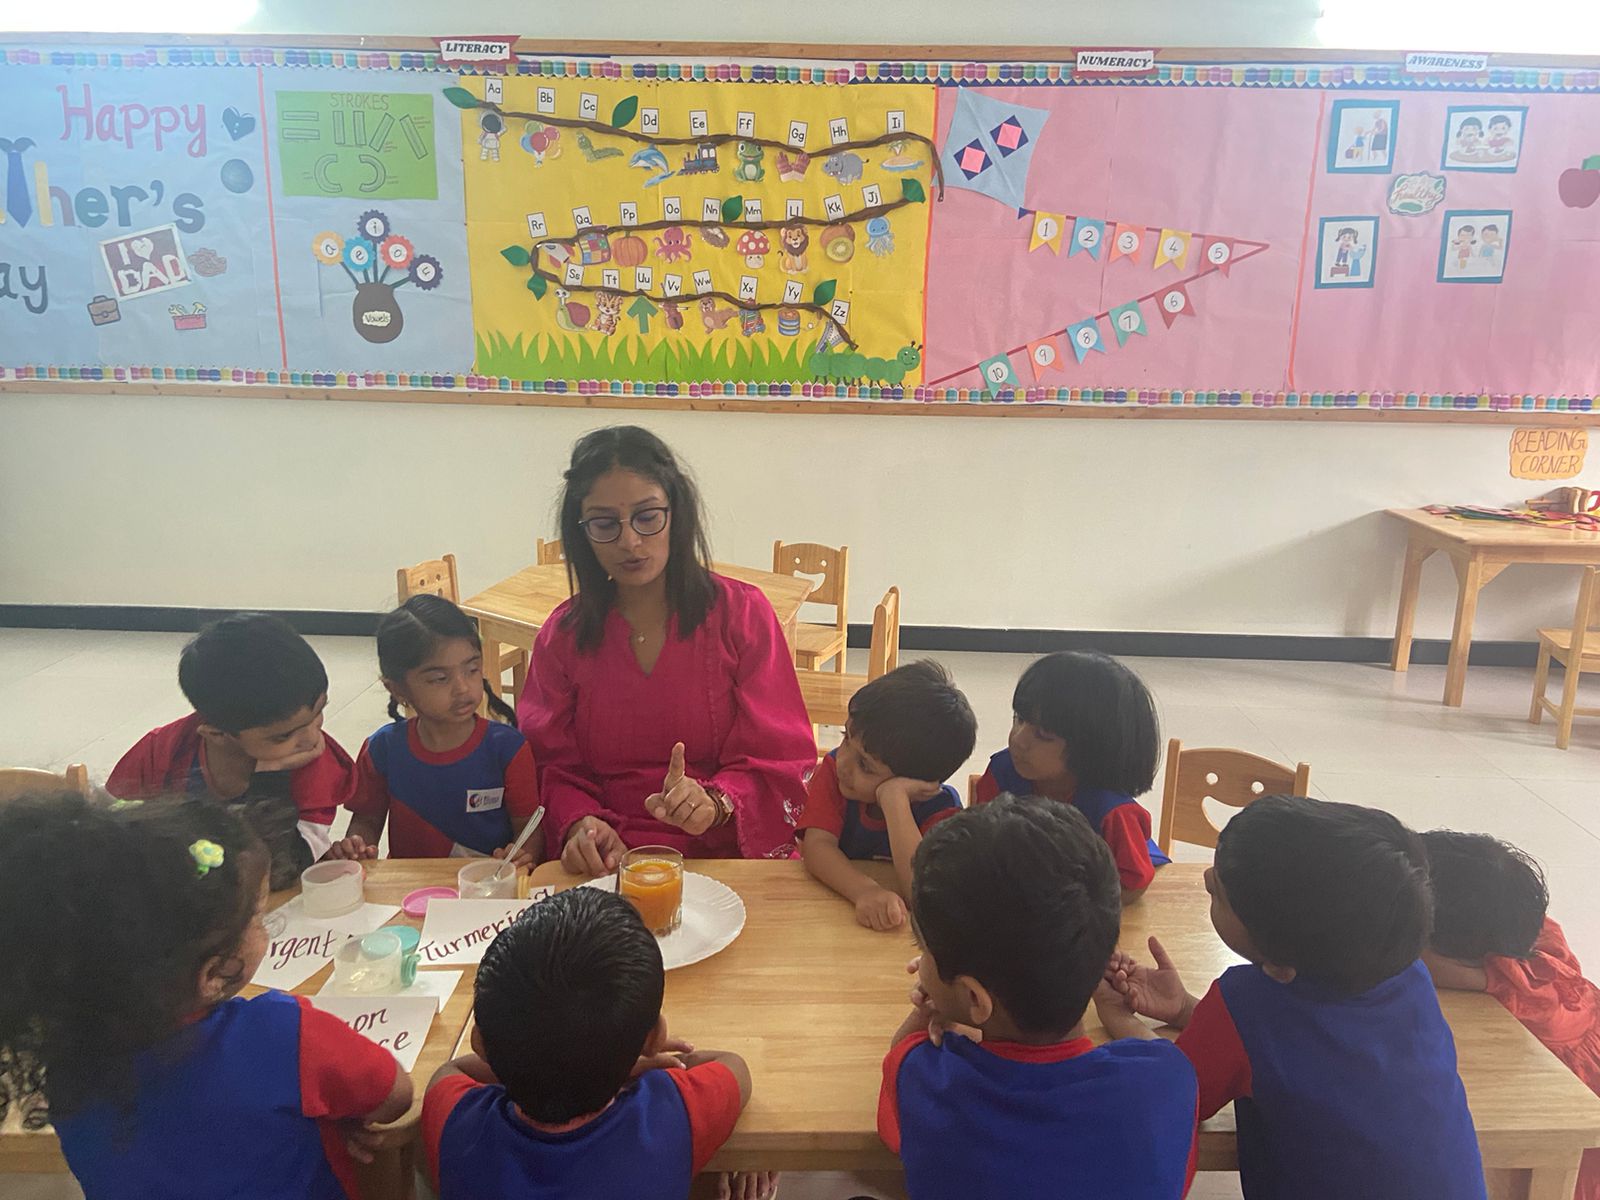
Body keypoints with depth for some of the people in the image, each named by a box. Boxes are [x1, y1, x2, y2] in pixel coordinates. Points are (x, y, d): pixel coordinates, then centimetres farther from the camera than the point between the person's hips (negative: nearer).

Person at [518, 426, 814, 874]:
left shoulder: (741, 612, 1)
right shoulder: (563, 634, 8)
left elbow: (778, 760, -1)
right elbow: (556, 768, 9)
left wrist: (714, 803, -21)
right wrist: (581, 824, -13)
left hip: (727, 856, -2)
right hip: (605, 865, 2)